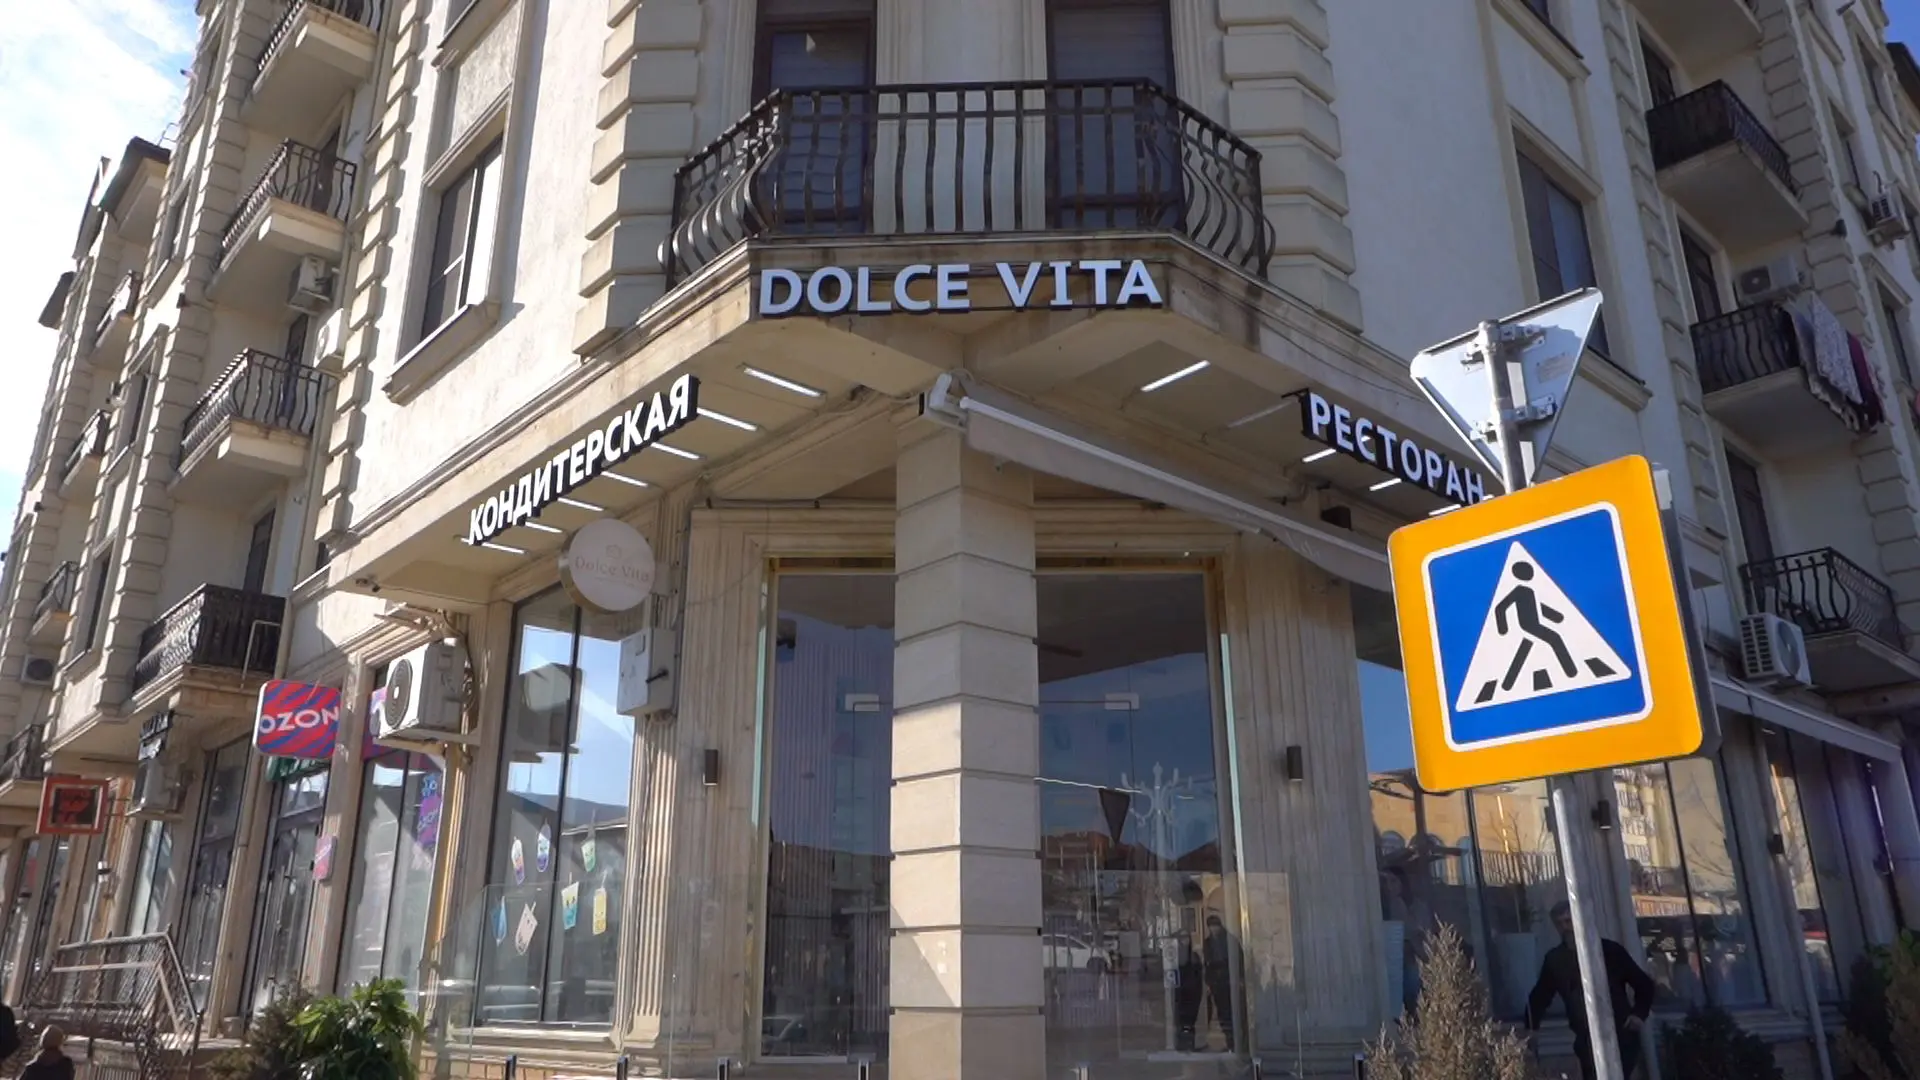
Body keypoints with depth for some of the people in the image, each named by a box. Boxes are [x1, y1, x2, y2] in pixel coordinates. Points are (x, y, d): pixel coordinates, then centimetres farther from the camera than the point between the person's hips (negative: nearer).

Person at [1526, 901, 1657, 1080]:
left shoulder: (1609, 949, -1)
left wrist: (1640, 1013, -5)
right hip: (1587, 1042, 3)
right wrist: (1531, 1029, 3)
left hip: (1621, 1036, -3)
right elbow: (1539, 996, 13)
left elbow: (1643, 982, 7)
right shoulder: (1554, 959, 6)